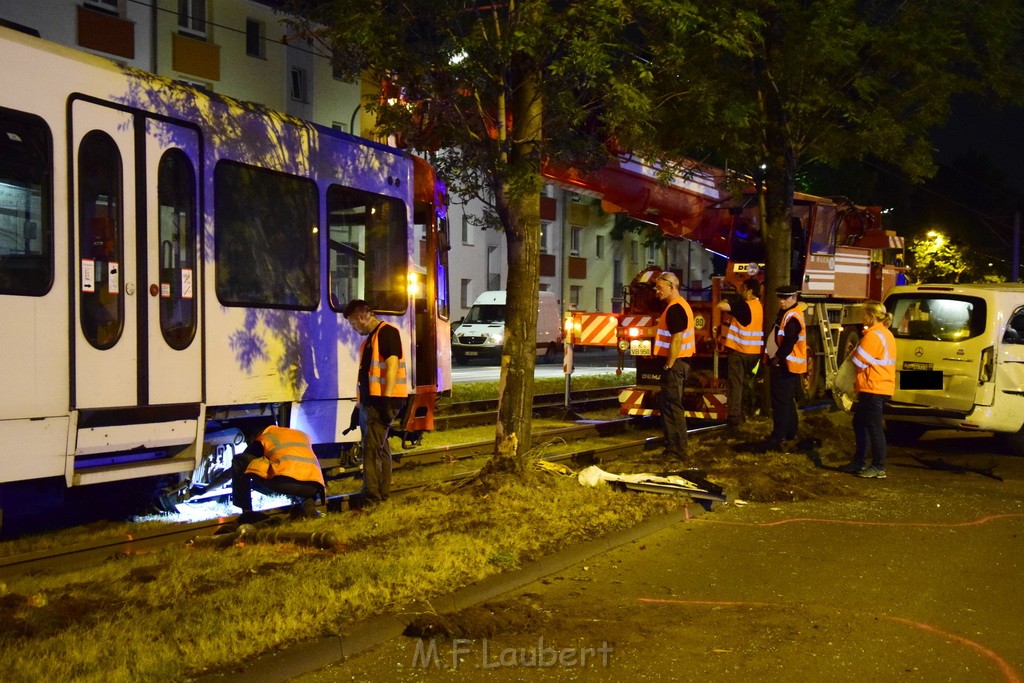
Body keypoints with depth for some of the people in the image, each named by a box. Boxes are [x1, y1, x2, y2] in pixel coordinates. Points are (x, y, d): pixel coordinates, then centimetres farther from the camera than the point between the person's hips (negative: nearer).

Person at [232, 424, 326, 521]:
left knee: (239, 461, 14)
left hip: (284, 481, -4)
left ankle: (247, 512, 9)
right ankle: (309, 504, 10)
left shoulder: (263, 438, 23)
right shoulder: (303, 435, 36)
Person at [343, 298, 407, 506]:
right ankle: (382, 495, 20)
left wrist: (386, 399, -24)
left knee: (372, 448, -13)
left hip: (382, 401, -10)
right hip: (369, 401, 10)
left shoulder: (387, 332, -9)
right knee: (381, 449, 14)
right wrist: (361, 405, 22)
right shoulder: (370, 338, 20)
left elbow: (392, 365, -18)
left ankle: (371, 500, -14)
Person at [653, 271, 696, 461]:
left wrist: (668, 366, -20)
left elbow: (677, 340, -24)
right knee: (666, 403, 16)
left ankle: (677, 451, -3)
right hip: (677, 362, 11)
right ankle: (673, 446, 24)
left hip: (675, 363, -11)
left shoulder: (675, 308, -17)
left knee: (672, 405, -7)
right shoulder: (680, 305, 16)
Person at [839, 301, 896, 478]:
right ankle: (859, 462, 24)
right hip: (883, 386, 10)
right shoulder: (886, 334, 16)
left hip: (873, 389, -10)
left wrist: (855, 352, 4)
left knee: (873, 427, -5)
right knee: (860, 423, 17)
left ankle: (878, 467, -2)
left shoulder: (873, 335, -16)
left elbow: (859, 362, -16)